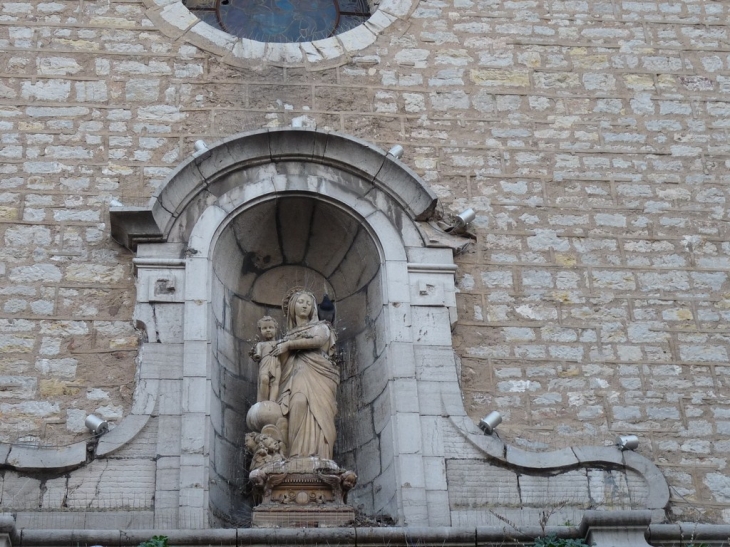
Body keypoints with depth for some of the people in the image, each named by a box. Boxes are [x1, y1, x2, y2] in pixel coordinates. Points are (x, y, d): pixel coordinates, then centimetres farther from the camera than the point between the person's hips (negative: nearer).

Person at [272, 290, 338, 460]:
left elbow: (318, 340, -3)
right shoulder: (289, 334, 29)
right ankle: (301, 455, -40)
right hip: (297, 376, 1)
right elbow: (282, 360, 20)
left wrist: (288, 345, 0)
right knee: (299, 403, -30)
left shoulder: (320, 327, 21)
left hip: (317, 375, -1)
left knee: (316, 410, -27)